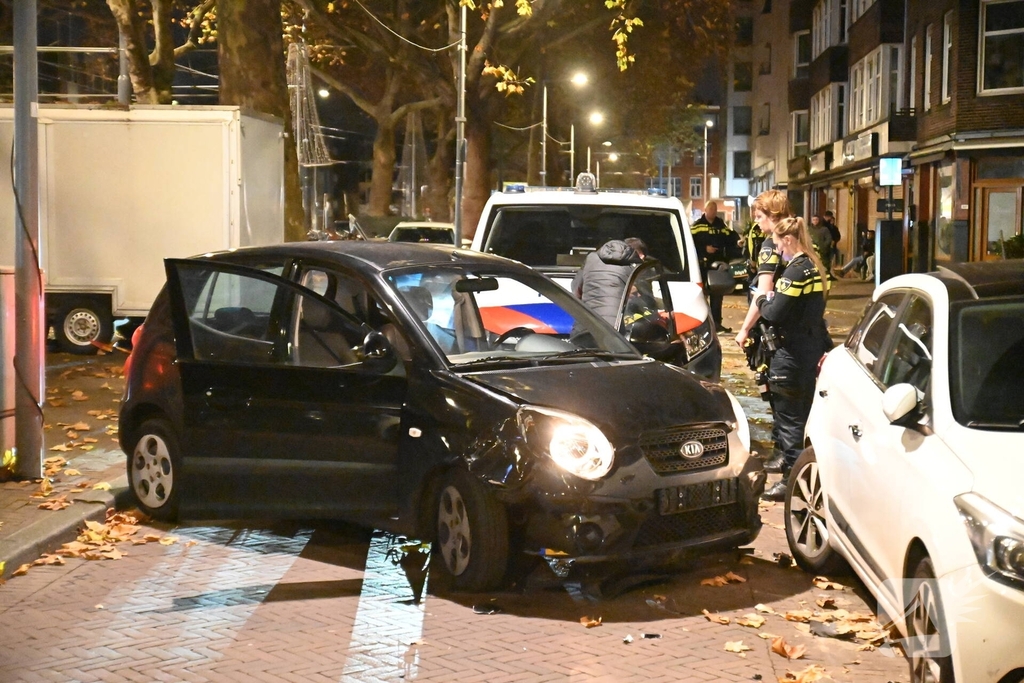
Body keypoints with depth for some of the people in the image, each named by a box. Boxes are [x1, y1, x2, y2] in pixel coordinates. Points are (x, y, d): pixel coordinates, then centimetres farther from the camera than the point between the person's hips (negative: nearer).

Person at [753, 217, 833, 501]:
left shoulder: (796, 270, -18)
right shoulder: (814, 267, 10)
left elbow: (775, 314, -19)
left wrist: (762, 300, -3)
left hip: (792, 352, -9)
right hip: (812, 347, 9)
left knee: (788, 415, -3)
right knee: (804, 411, 17)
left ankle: (790, 478, 1)